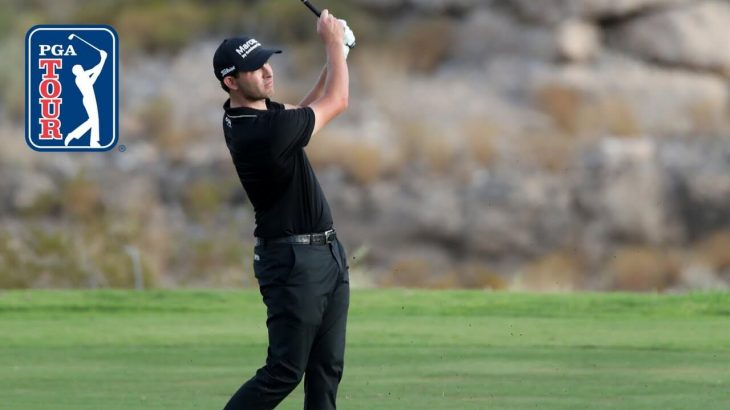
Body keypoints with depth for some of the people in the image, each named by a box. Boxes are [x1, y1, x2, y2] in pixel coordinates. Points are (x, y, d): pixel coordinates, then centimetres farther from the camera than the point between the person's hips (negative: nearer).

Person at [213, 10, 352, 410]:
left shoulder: (244, 115, 4)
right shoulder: (263, 132, -24)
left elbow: (303, 110, 22)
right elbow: (336, 102, -11)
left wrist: (335, 56, 9)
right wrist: (334, 42, 2)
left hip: (326, 253, 10)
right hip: (293, 260, -10)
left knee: (327, 370, 7)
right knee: (284, 372, -10)